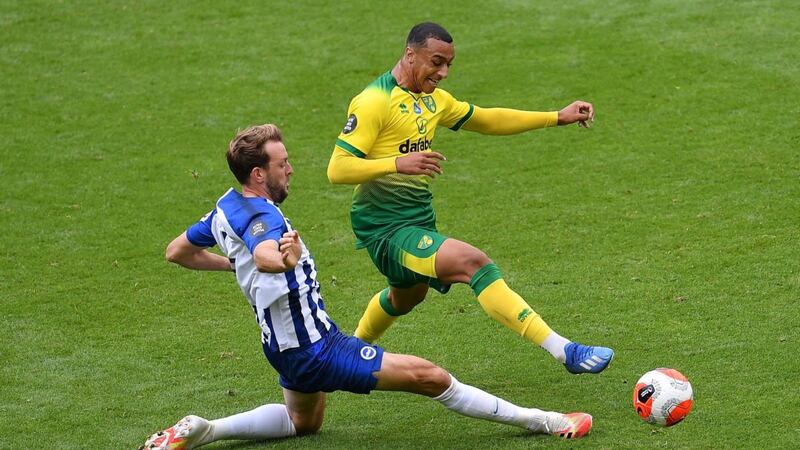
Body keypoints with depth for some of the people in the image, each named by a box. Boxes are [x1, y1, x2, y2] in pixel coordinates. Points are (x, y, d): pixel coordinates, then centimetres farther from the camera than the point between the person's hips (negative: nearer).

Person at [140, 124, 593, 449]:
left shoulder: (226, 208, 3)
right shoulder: (260, 215, -26)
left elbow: (178, 251, 17)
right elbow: (265, 254, -51)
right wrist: (280, 257, -72)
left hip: (290, 346, 10)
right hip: (316, 349, -10)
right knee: (429, 376, -10)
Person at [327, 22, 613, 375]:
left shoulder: (431, 99, 11)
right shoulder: (375, 101, -17)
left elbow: (485, 120, 23)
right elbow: (337, 170, -23)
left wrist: (558, 118, 18)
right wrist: (398, 163, -36)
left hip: (419, 221, 10)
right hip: (385, 227, -10)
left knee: (407, 296, 33)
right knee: (473, 262, -27)